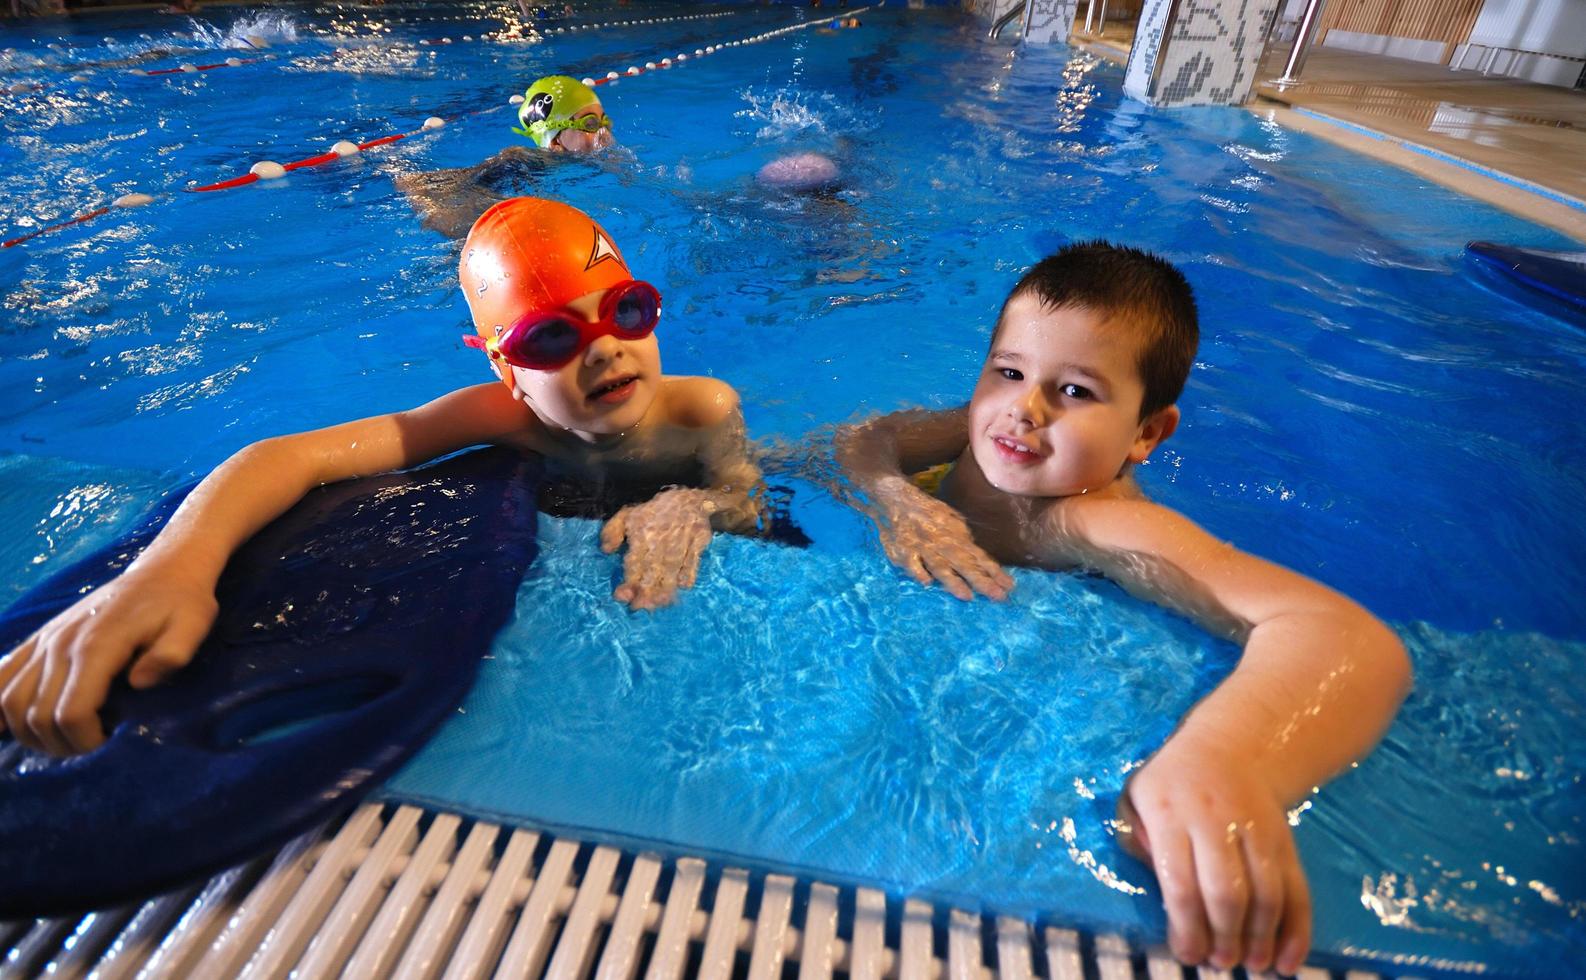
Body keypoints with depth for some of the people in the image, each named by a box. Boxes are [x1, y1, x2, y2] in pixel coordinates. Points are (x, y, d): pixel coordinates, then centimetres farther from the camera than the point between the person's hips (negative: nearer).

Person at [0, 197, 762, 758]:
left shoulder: (704, 409, -33)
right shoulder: (504, 413, -34)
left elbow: (748, 505, -23)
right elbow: (297, 455, -41)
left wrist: (692, 506, -47)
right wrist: (172, 565, -60)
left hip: (679, 582, 3)